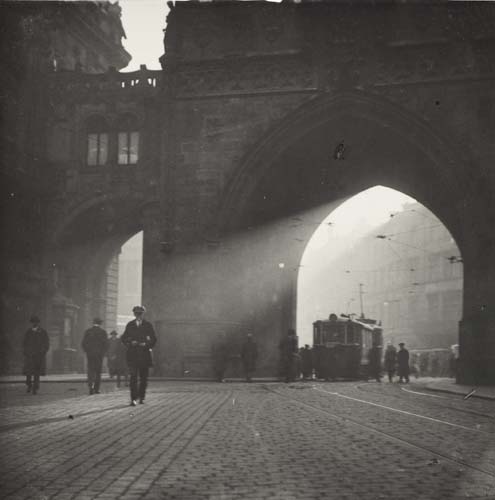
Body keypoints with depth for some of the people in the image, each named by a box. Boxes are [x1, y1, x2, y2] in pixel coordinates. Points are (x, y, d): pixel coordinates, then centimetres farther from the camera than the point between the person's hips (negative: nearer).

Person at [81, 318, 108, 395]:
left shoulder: (88, 331, 3)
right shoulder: (102, 332, -2)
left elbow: (83, 343, 1)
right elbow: (106, 343, -6)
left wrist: (87, 351, 12)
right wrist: (103, 352, 6)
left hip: (90, 354, 1)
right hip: (99, 354, -1)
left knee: (90, 370, 3)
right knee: (98, 371, 7)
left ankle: (90, 385, -19)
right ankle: (96, 389, 8)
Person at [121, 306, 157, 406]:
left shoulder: (148, 325, 7)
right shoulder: (130, 325, 10)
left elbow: (153, 339, 8)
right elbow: (123, 338, 12)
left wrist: (147, 345, -9)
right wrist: (130, 343, -6)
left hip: (144, 353, 1)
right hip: (133, 353, -1)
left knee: (144, 377, 5)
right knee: (133, 377, -11)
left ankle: (142, 397, 18)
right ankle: (134, 399, -14)